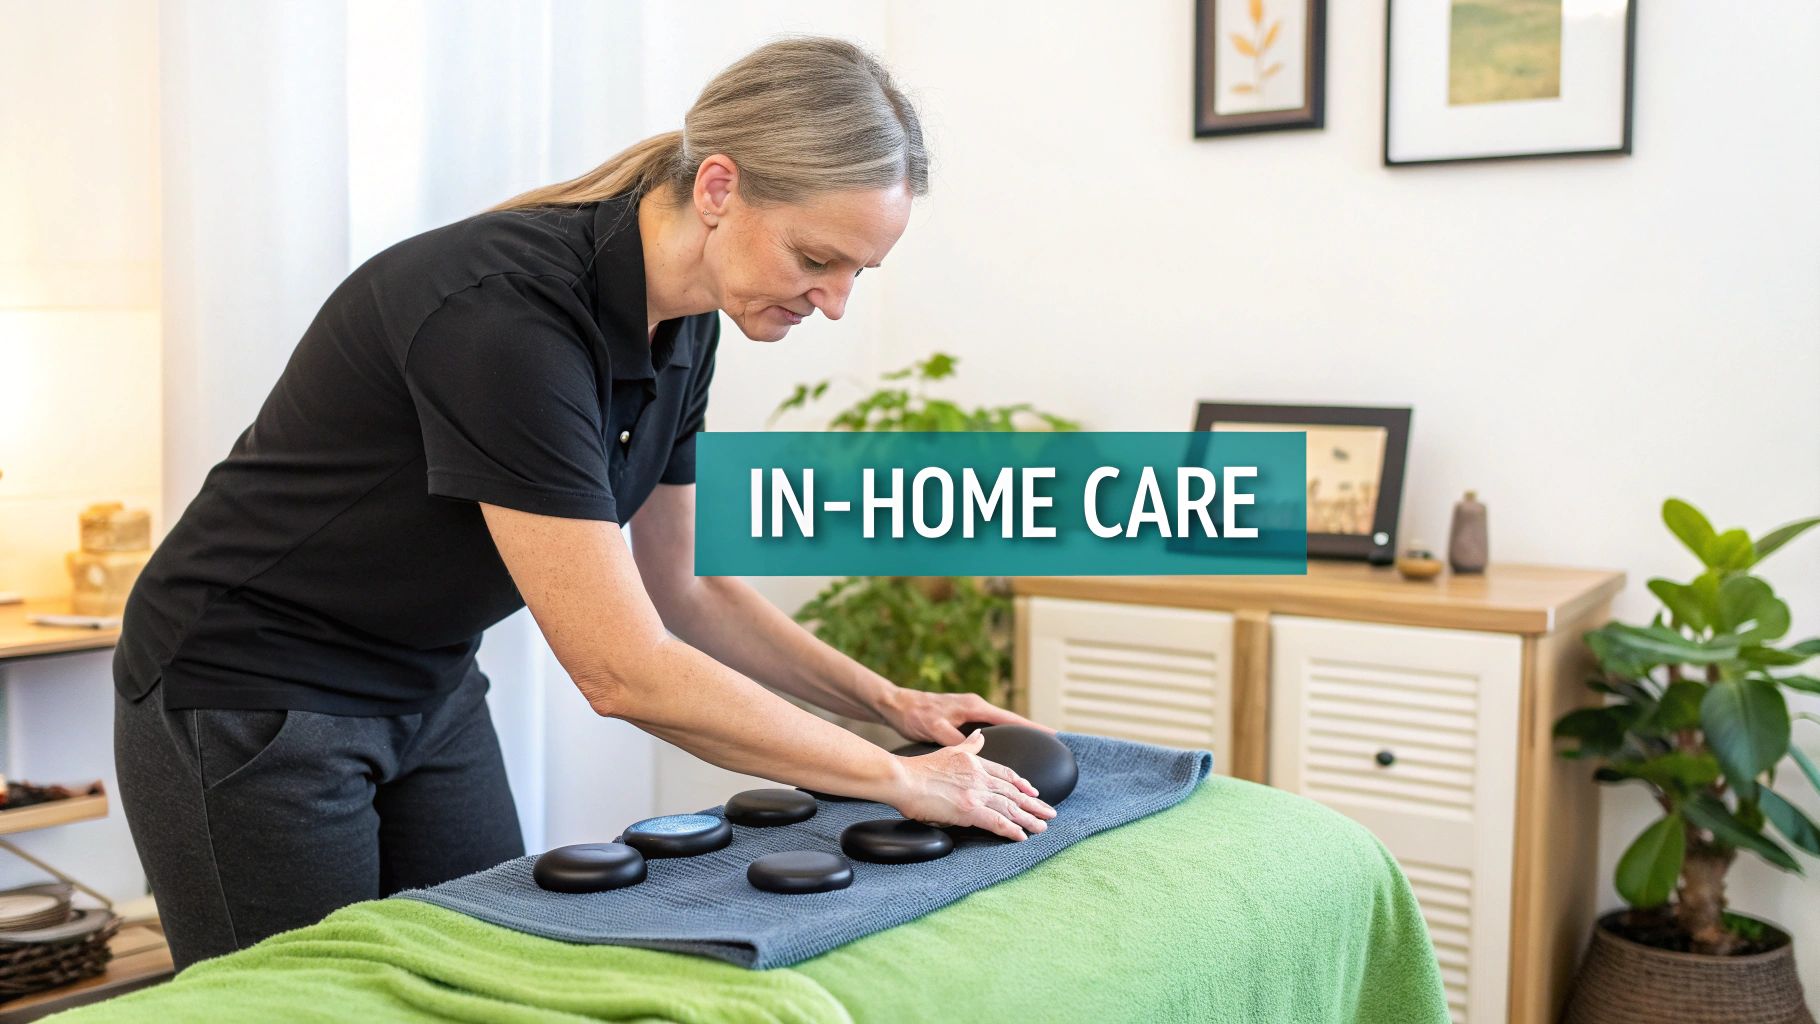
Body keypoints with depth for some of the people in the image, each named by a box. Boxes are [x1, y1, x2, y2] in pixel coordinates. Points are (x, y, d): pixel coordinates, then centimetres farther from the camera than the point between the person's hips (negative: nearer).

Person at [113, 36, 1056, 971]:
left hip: (429, 688, 8)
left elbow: (680, 586, 6)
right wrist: (897, 780, -24)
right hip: (251, 709, -7)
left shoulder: (680, 329, -6)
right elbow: (625, 672, -32)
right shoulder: (509, 310, -32)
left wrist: (890, 703, 0)